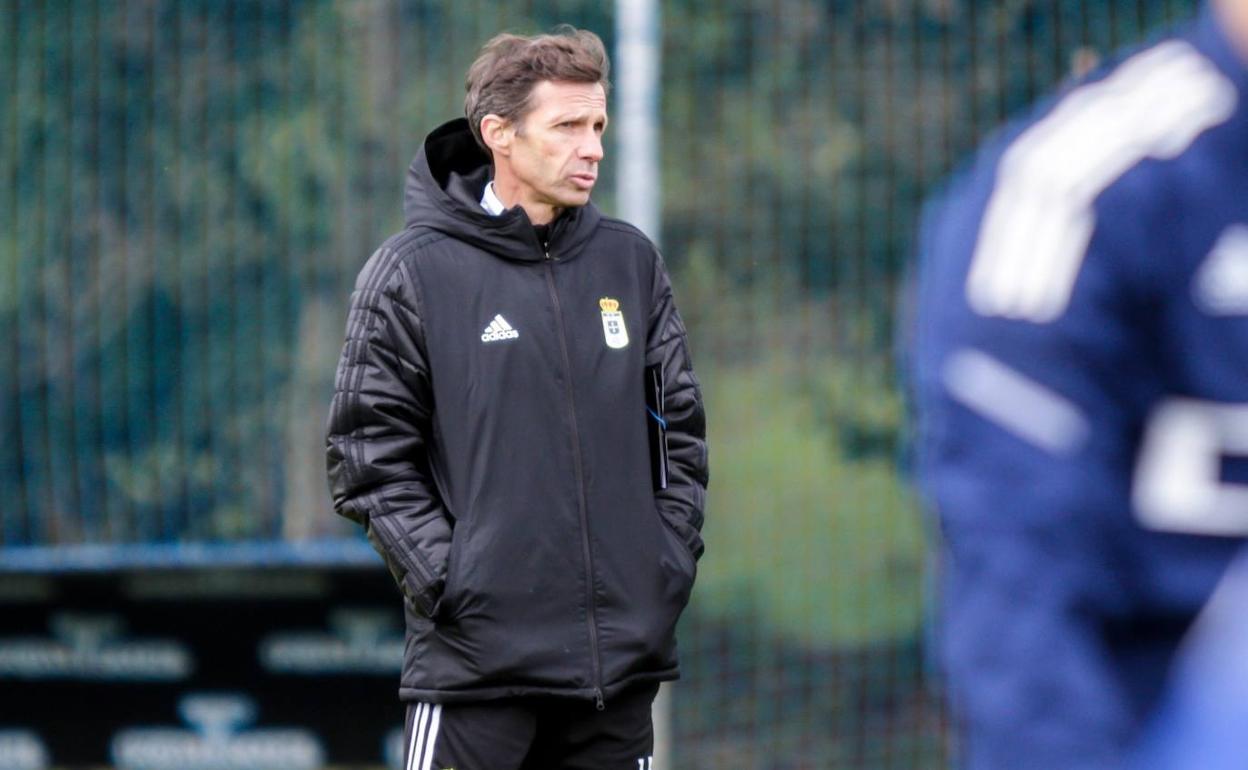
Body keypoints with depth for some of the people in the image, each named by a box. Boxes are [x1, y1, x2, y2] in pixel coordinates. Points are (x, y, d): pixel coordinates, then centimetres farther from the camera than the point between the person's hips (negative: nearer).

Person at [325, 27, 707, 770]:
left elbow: (680, 430, 17)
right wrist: (445, 579, -11)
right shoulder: (414, 271, -3)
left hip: (622, 651, 5)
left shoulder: (630, 262, 11)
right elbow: (372, 455, -4)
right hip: (476, 651, -5)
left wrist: (672, 557, 6)